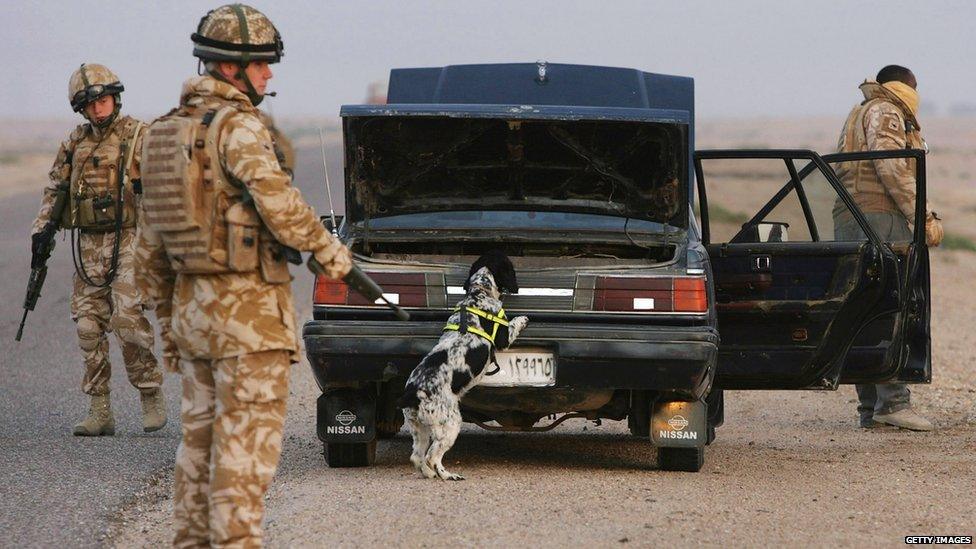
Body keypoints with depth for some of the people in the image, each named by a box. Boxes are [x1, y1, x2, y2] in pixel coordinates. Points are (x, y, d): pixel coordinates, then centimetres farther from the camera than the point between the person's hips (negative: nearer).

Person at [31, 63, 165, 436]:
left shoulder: (138, 137, -3)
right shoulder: (75, 143, 14)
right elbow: (55, 190, 21)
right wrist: (41, 229, 10)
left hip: (128, 241, -5)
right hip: (88, 246, 5)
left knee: (128, 318, -17)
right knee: (89, 325, 2)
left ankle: (151, 395, -1)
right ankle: (100, 412, 5)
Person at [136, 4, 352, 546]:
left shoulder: (166, 131, 12)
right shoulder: (239, 127, -14)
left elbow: (153, 244, 16)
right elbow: (277, 203, -27)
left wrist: (170, 319, 22)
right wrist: (327, 248, -10)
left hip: (192, 305, 8)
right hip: (248, 307, -8)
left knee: (200, 435, 15)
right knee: (247, 438, -5)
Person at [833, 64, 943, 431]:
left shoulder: (858, 116, 28)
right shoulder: (884, 113, -2)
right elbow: (892, 168, -15)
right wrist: (923, 217, -16)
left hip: (849, 221, 10)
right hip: (880, 218, -10)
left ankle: (870, 407, 6)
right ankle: (892, 401, -21)